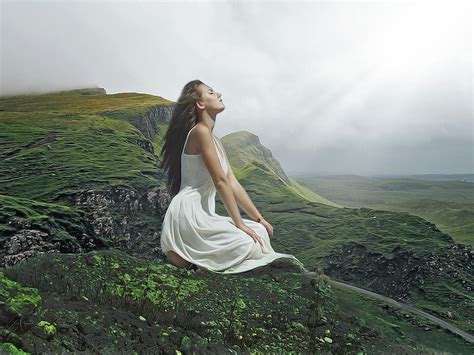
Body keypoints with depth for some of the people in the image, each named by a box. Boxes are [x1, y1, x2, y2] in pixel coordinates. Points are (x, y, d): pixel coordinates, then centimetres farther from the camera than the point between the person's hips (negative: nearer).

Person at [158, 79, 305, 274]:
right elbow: (220, 182, -15)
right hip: (188, 213, -9)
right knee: (250, 245, -15)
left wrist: (259, 219, 9)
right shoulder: (200, 131, -12)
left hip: (203, 214, 9)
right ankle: (186, 258, -2)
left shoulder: (216, 141, 16)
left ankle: (192, 255, 6)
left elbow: (233, 183, 12)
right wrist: (240, 224, -11)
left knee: (260, 231, 4)